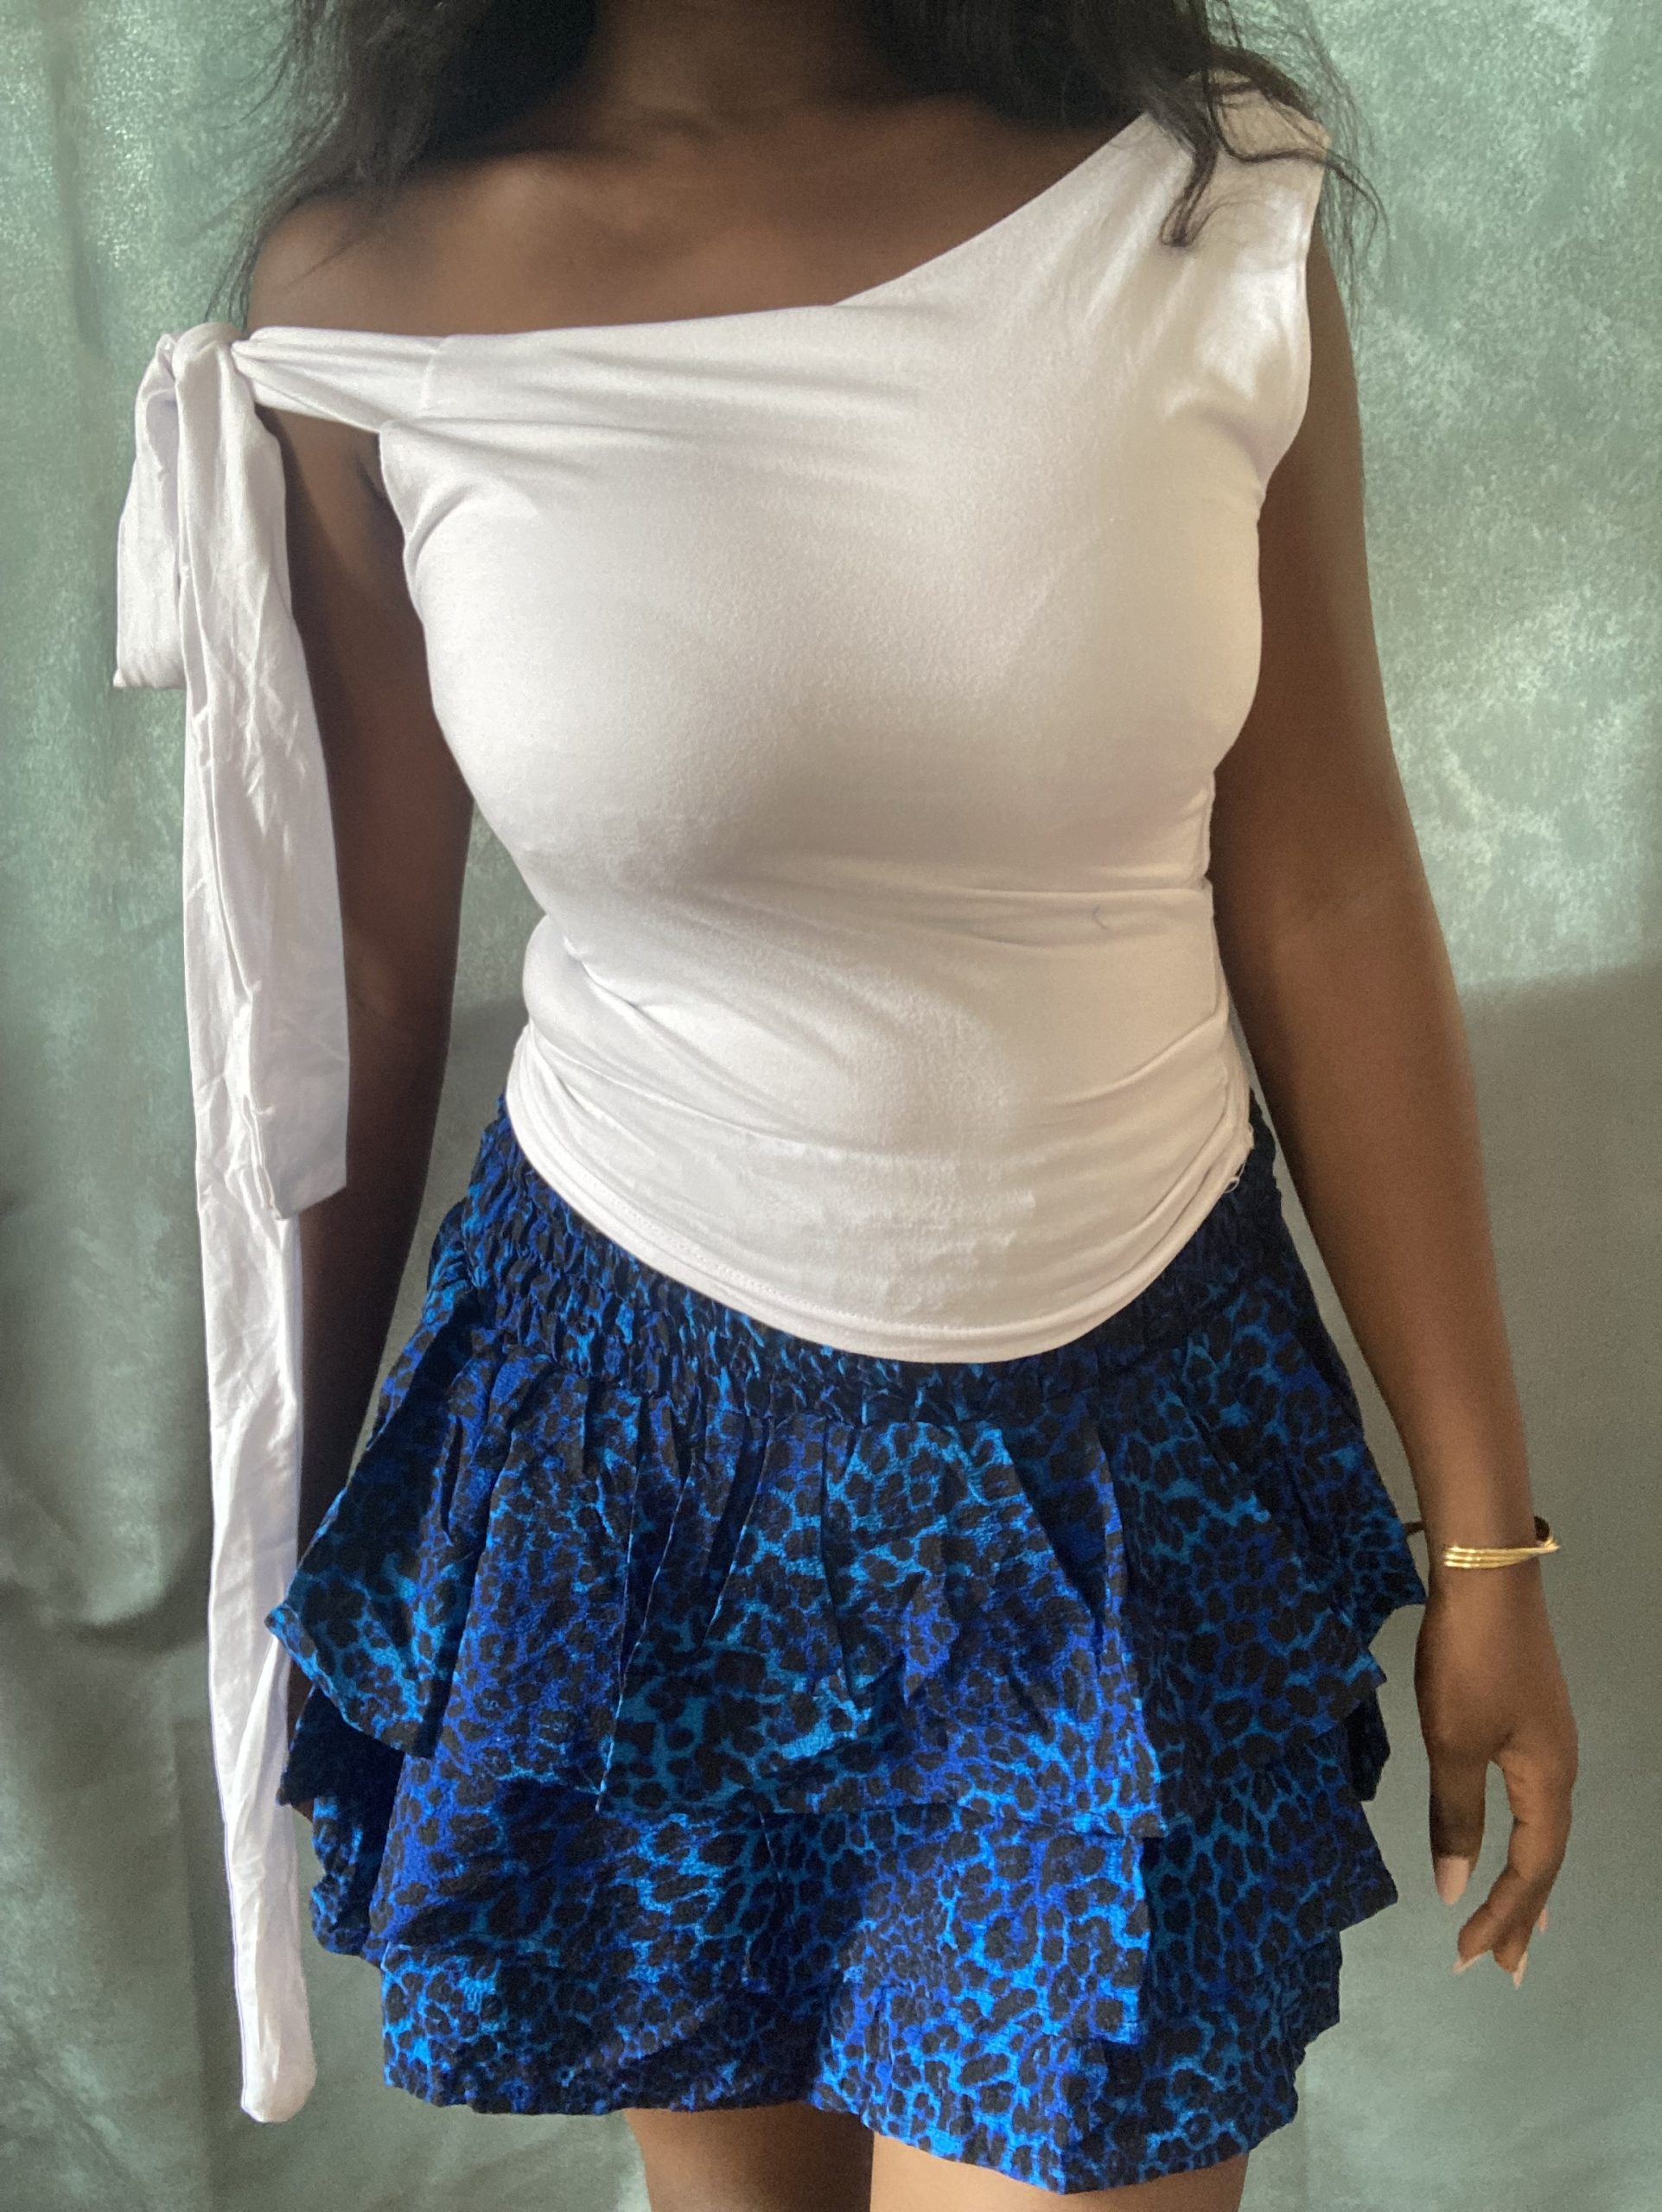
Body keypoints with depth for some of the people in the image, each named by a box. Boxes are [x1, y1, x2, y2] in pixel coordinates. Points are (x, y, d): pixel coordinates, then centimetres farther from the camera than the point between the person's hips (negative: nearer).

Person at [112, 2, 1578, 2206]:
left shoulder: (1208, 210, -9)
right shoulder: (369, 298, -10)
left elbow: (1326, 901, -4)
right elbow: (362, 976, -1)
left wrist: (1489, 1533, 1)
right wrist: (295, 1513, 10)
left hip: (1138, 1440, 1)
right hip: (630, 1442, 0)